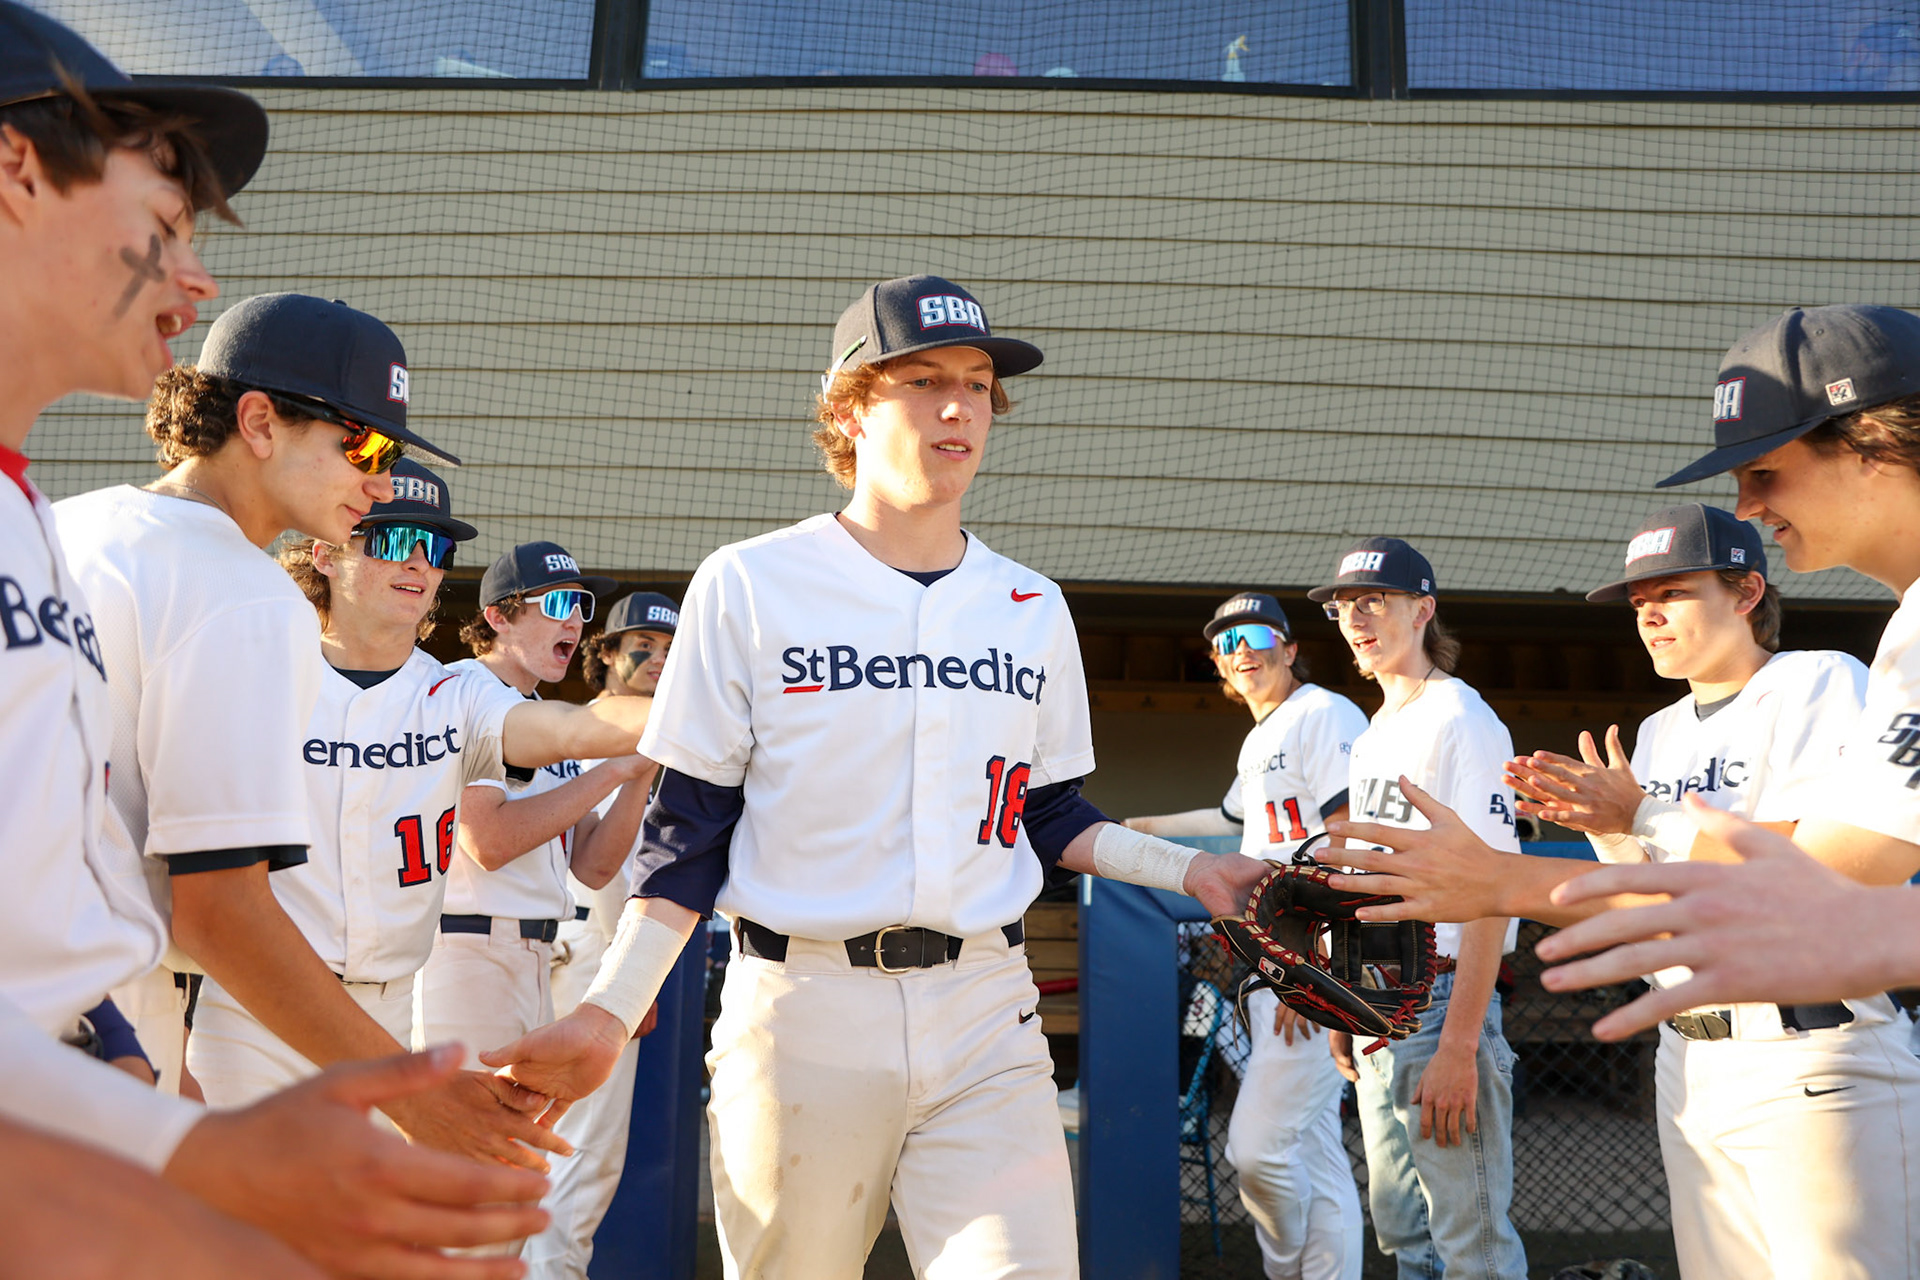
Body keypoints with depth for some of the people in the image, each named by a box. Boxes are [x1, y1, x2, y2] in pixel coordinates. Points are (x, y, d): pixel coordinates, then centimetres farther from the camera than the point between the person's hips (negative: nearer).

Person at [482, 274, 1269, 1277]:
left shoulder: (1033, 609, 10)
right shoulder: (748, 585, -1)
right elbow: (688, 829, 0)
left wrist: (1188, 871, 3)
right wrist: (609, 1011, -9)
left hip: (987, 1012, 3)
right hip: (801, 1012, -2)